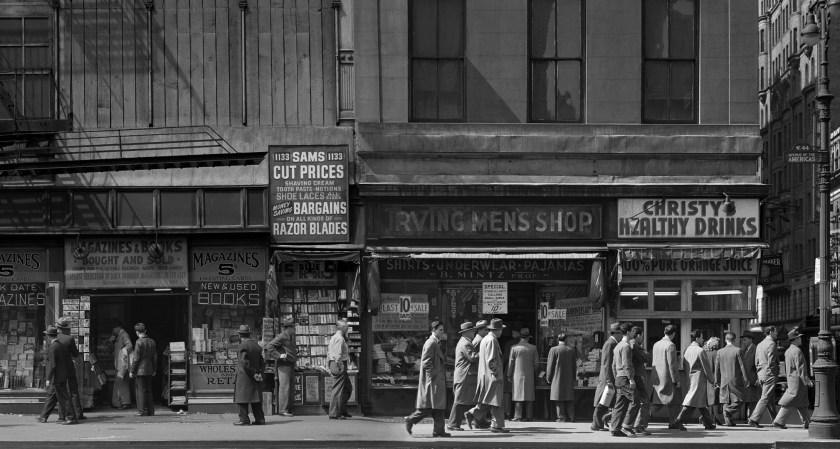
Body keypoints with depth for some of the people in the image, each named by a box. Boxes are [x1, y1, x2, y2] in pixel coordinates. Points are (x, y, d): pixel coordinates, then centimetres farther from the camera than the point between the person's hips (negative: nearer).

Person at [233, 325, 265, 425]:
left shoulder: (243, 346, -11)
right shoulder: (256, 346, 12)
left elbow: (245, 362, -20)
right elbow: (262, 362, 12)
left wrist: (253, 373, -15)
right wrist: (259, 373, 2)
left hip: (244, 376, -7)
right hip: (254, 379, 7)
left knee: (242, 399, -3)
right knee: (256, 399, 9)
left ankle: (244, 419, -6)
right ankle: (260, 419, 9)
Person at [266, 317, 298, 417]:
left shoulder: (291, 337, 18)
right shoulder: (281, 337, -12)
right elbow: (269, 346, -20)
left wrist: (295, 351, 18)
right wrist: (279, 355, -23)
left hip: (290, 365, 9)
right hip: (283, 365, -9)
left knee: (288, 388, 10)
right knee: (284, 387, -12)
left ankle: (285, 408, 14)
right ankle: (282, 410, -13)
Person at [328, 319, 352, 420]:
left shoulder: (334, 338, 19)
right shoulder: (339, 339, -14)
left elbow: (328, 353, 21)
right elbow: (338, 355, -21)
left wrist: (330, 367, 21)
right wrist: (340, 367, -21)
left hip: (333, 364, 11)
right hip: (339, 365, -11)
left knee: (348, 388, 17)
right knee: (338, 389, -8)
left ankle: (342, 410, 20)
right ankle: (334, 413, -7)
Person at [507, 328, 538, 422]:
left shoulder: (514, 348, -5)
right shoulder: (533, 348, 1)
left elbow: (510, 362, -2)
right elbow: (536, 362, 4)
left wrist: (509, 375, 6)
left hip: (517, 375, -2)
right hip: (529, 375, 2)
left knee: (518, 396, -1)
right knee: (529, 397, 7)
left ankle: (518, 416, -5)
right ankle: (529, 416, 6)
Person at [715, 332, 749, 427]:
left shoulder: (720, 352, 4)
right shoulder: (737, 350, -7)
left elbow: (717, 367, 7)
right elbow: (742, 365, -7)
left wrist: (717, 381, 14)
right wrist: (745, 379, -1)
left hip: (724, 381, 4)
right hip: (735, 380, -4)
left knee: (726, 402, 9)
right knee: (739, 401, 3)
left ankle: (728, 420, 3)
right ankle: (728, 411, -19)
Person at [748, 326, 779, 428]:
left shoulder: (759, 345, 14)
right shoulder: (771, 344, -12)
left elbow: (757, 362, 15)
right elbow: (771, 362, -18)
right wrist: (775, 374, -10)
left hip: (761, 374, 9)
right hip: (769, 374, -9)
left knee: (771, 399, 15)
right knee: (765, 398, -6)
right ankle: (754, 419, -10)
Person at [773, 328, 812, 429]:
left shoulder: (787, 351, 12)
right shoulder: (797, 351, -17)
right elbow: (800, 368, -20)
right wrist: (808, 381, -17)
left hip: (790, 378, 9)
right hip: (798, 379, -9)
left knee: (802, 402, 14)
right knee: (789, 402, -7)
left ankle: (806, 422, 16)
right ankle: (779, 421, -7)